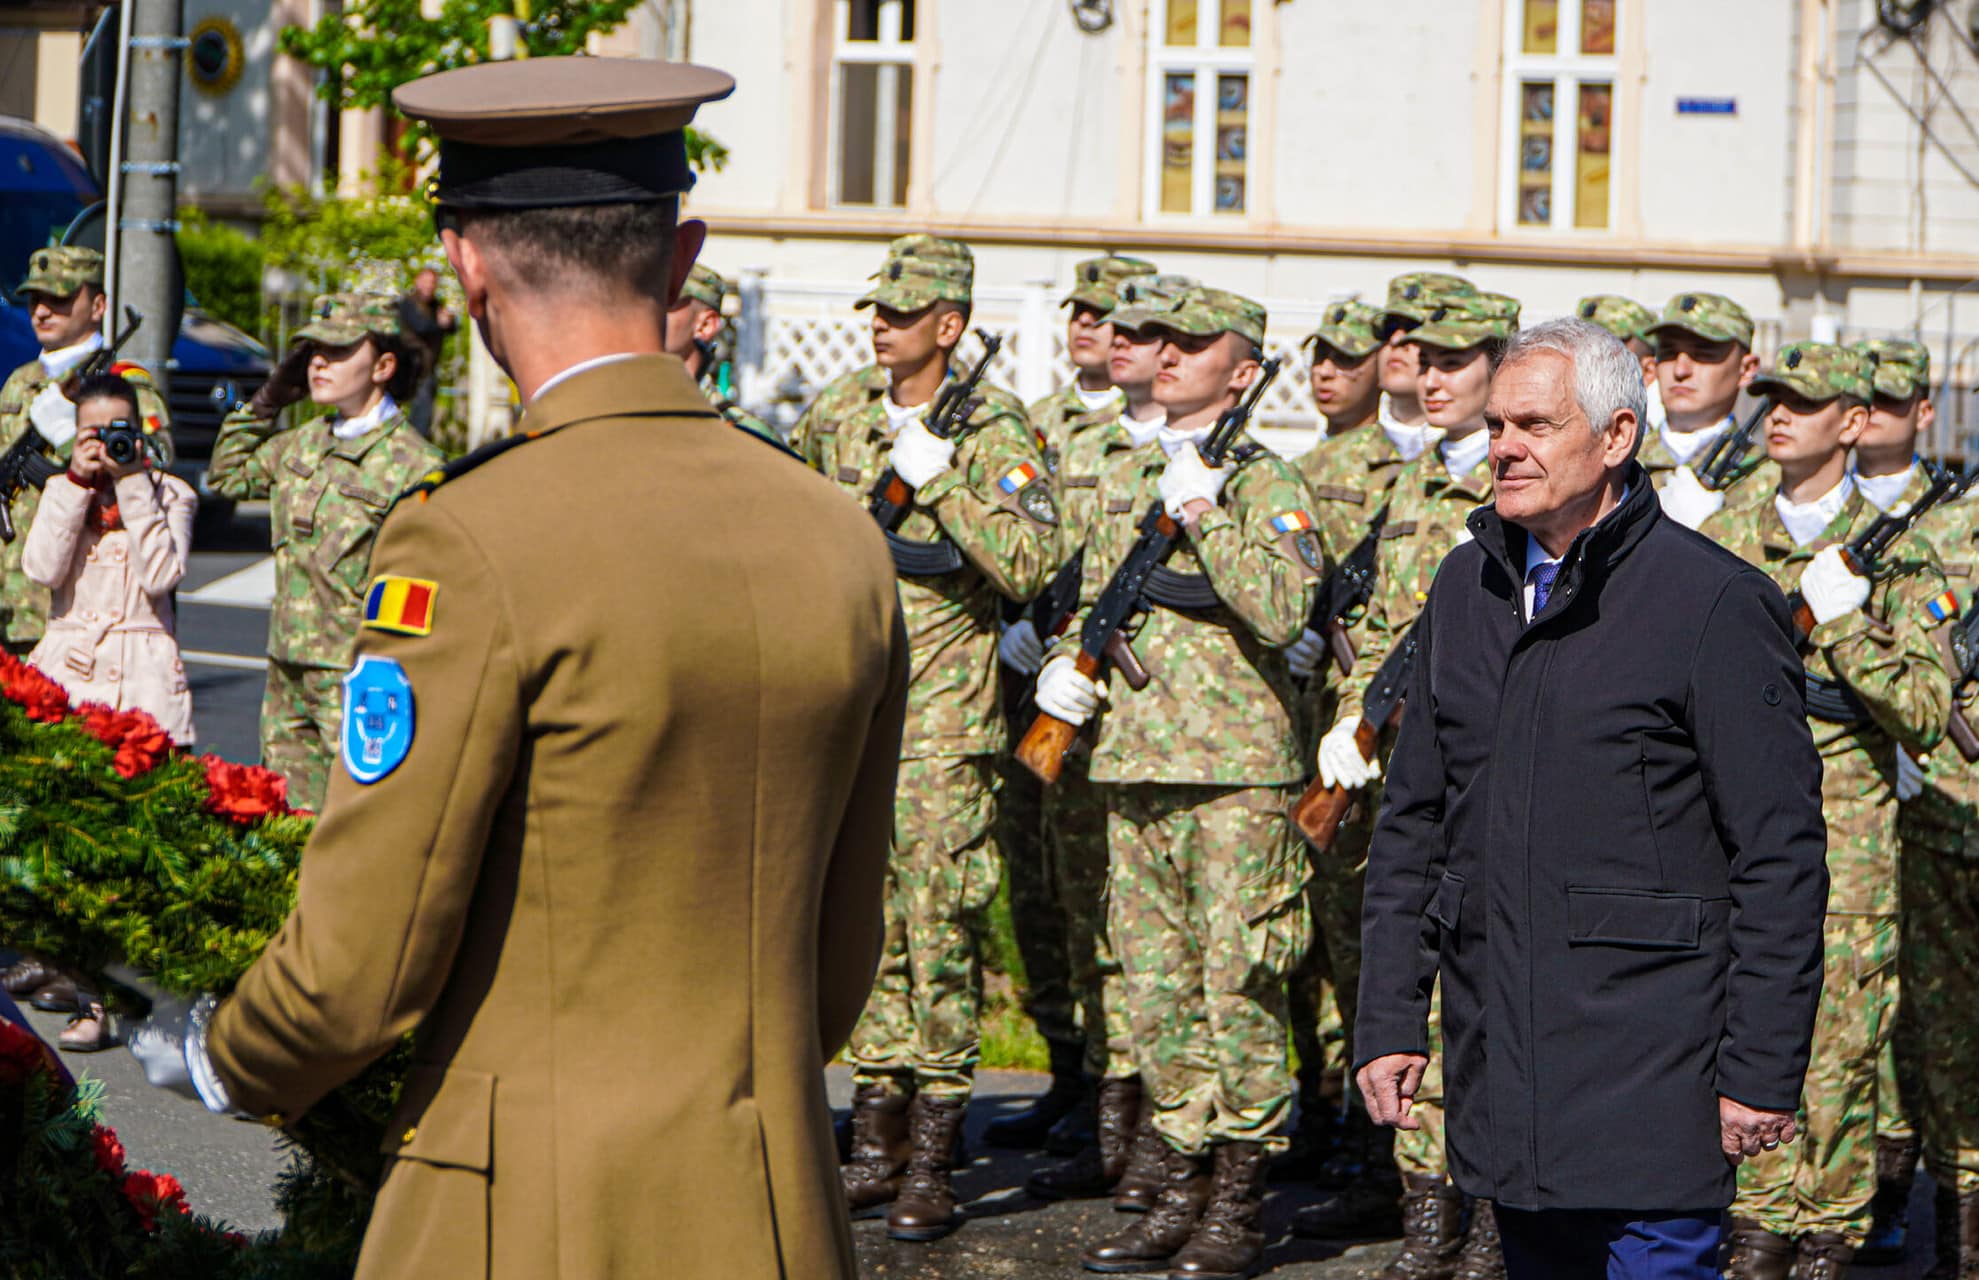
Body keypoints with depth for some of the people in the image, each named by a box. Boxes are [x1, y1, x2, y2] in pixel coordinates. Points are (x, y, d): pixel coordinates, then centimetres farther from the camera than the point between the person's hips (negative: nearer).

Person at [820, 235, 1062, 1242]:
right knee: (869, 926, 8)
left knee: (939, 932, -6)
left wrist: (938, 477, -19)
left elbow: (1026, 565, -15)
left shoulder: (996, 434, -4)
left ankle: (931, 1161, -2)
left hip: (945, 724, -6)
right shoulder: (849, 438, 14)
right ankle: (876, 1142, 15)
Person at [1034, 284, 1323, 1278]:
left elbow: (1283, 612, -18)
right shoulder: (1122, 479, 16)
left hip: (1238, 767, -6)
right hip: (1133, 761, 7)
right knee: (1155, 987, 8)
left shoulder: (1265, 482, -4)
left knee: (1237, 984, -5)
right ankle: (1178, 1192, 16)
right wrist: (1068, 662, 7)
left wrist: (1202, 512, -19)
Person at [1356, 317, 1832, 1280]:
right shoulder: (1466, 588, 10)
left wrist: (1762, 1071, -12)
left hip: (1651, 1073, -6)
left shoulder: (1715, 603, -9)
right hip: (1501, 1072, 6)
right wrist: (1389, 1019, 10)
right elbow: (1411, 824, 16)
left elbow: (1780, 858, -9)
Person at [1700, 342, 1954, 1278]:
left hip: (1846, 826, -3)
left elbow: (1924, 715, -6)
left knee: (1838, 1043, -3)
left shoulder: (1896, 554, 1)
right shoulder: (1722, 540, 10)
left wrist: (1843, 621, -15)